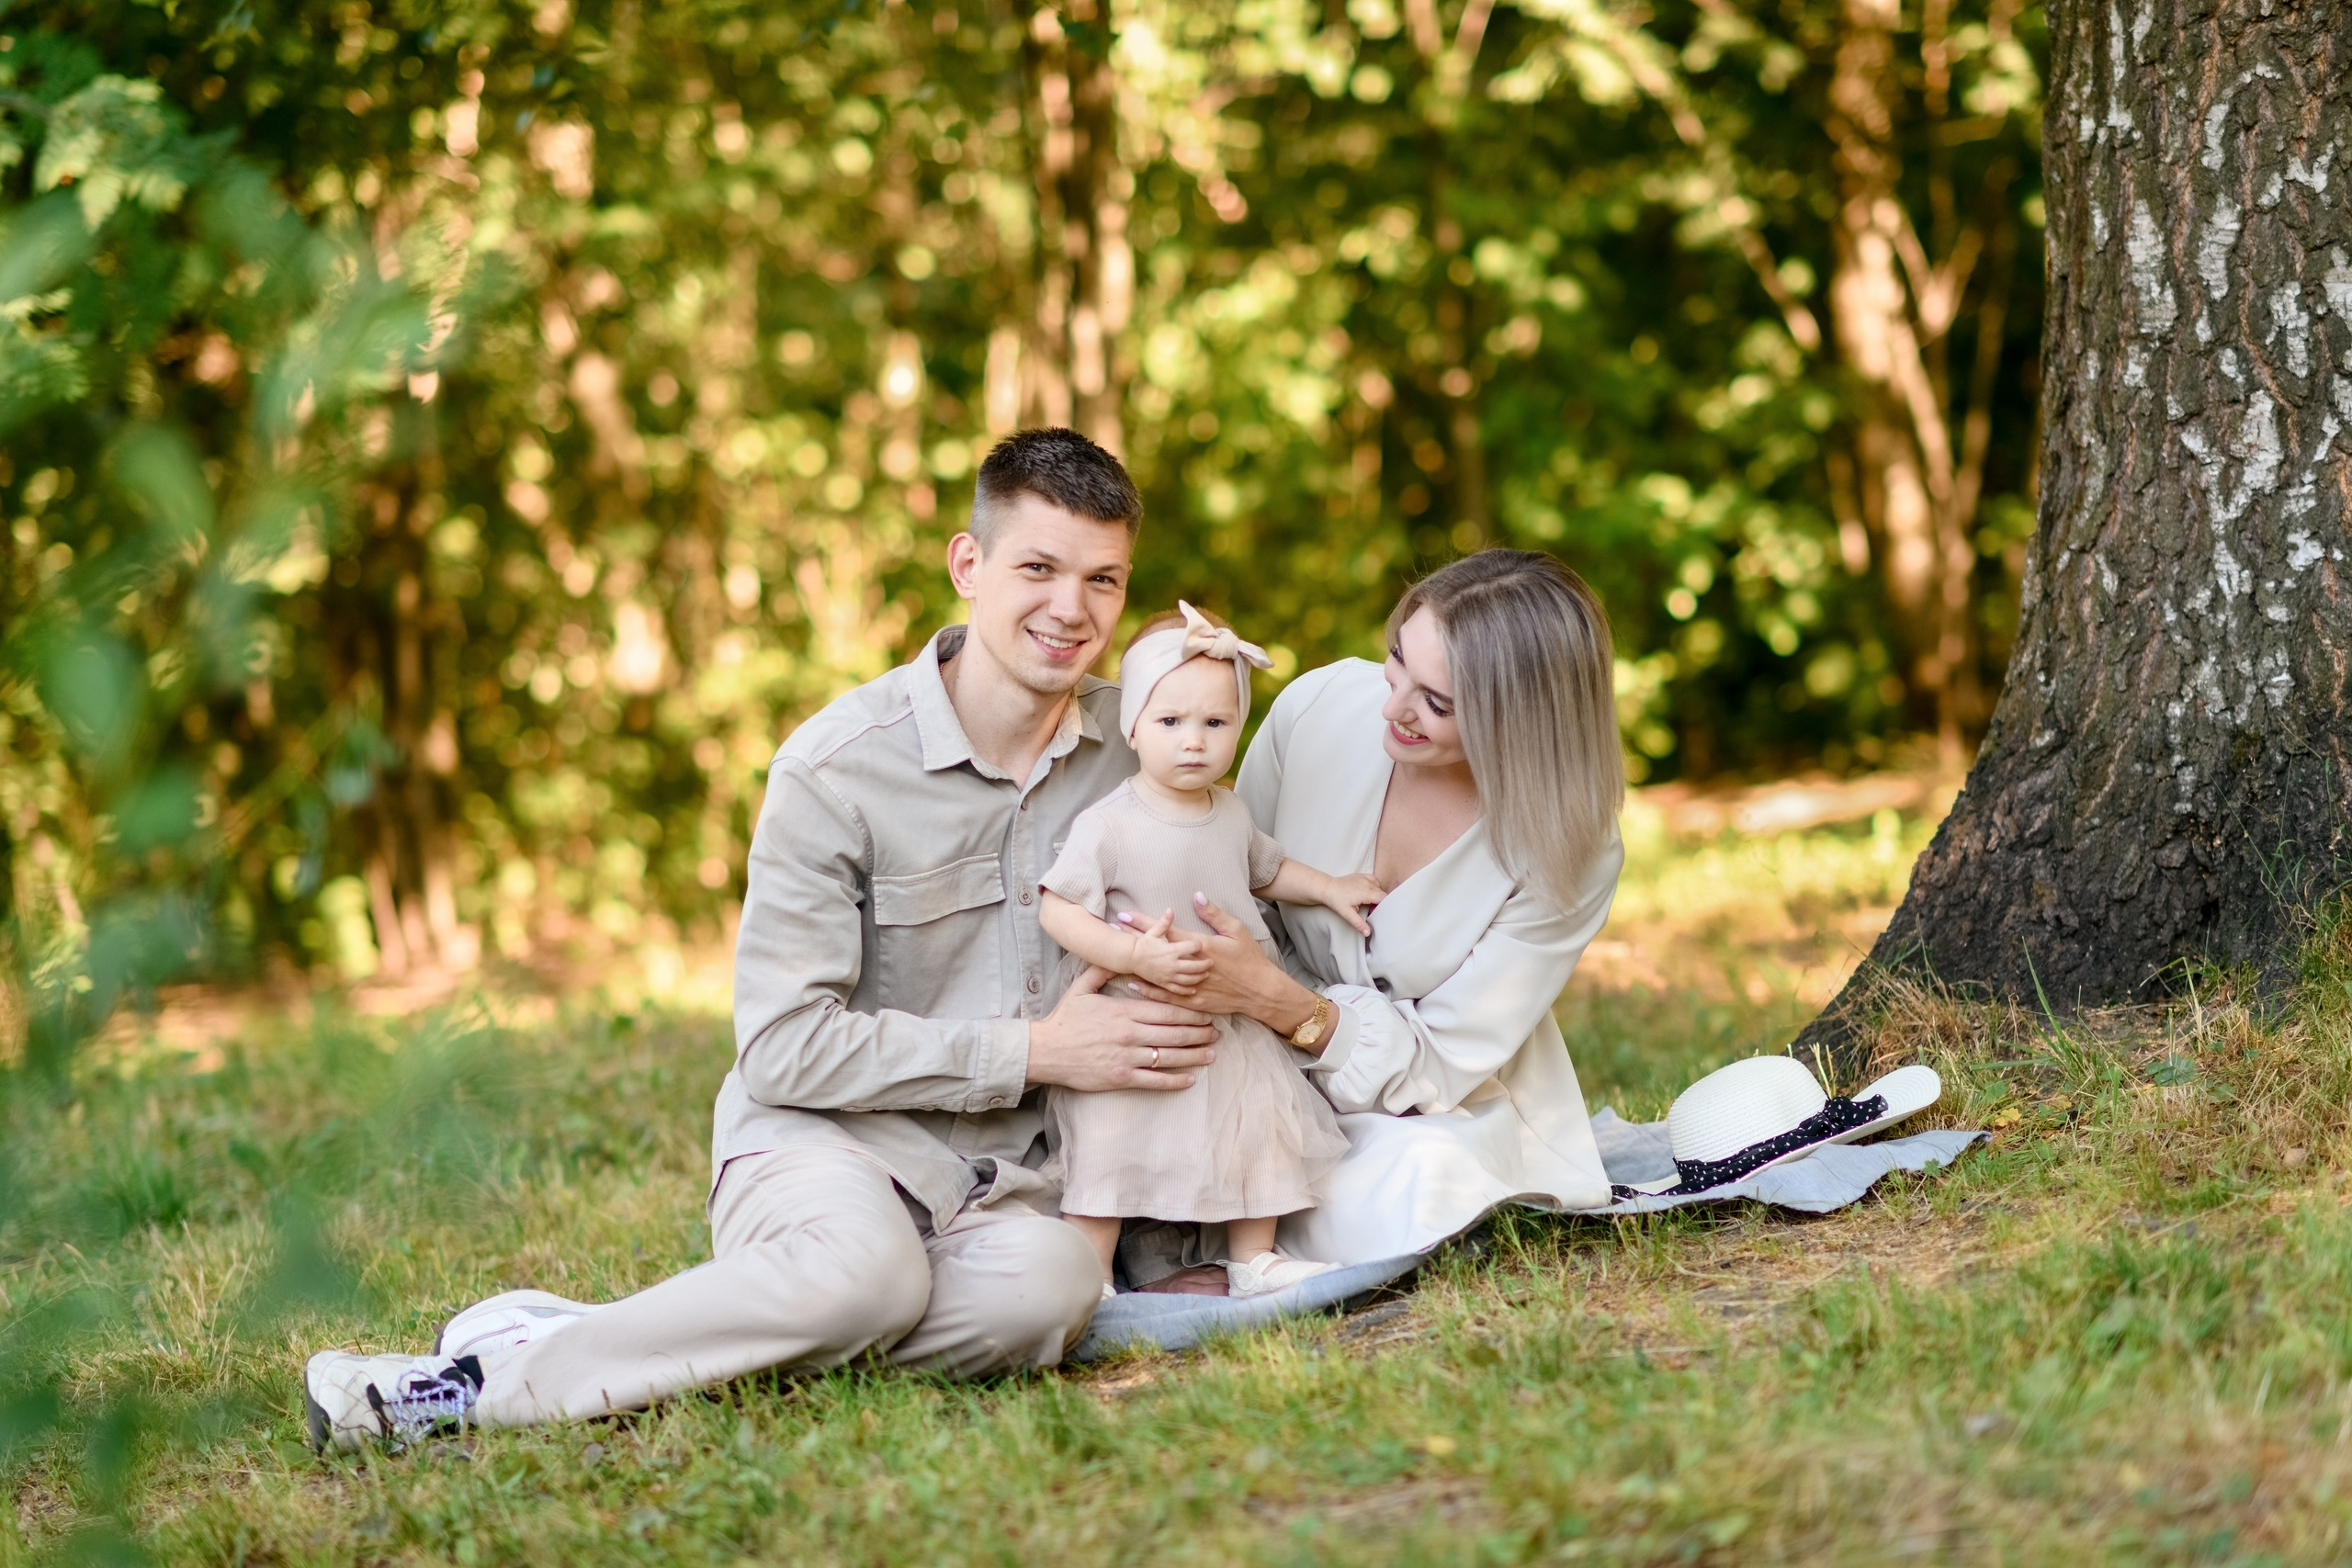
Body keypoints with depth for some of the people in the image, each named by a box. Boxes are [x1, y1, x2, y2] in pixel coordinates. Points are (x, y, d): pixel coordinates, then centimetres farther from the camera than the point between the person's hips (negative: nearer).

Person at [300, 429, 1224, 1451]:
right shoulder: (840, 766, -10)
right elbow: (786, 1045, -13)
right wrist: (1033, 1052, -15)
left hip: (1003, 1176, 4)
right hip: (823, 1137, -4)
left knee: (1046, 1287, -34)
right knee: (864, 1271, -41)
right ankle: (513, 1367, -22)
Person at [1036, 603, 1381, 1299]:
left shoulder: (1231, 814, 5)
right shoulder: (1109, 825, -18)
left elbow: (1265, 870, 27)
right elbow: (1058, 910, -22)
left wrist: (1329, 889, 19)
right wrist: (1134, 954, -32)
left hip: (1234, 1028, 7)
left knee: (1259, 1132, 14)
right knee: (1109, 1153, -2)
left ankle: (1254, 1261, 30)